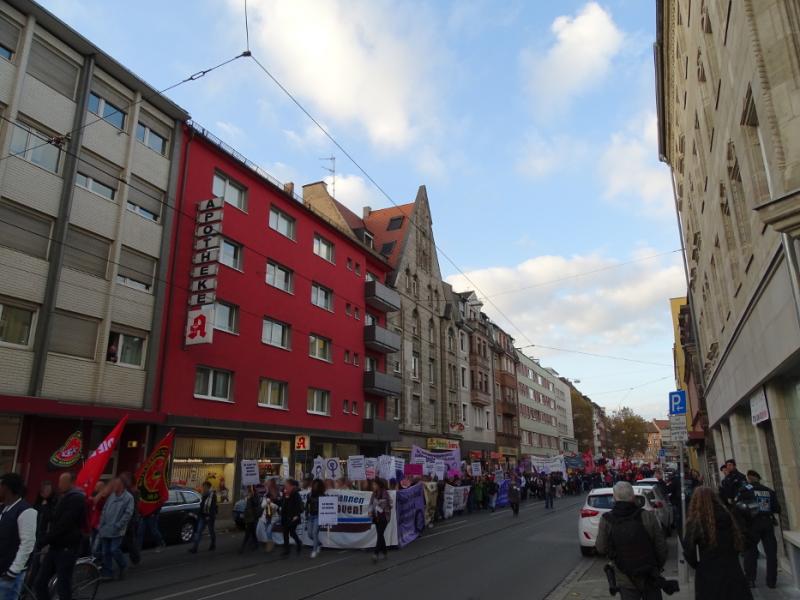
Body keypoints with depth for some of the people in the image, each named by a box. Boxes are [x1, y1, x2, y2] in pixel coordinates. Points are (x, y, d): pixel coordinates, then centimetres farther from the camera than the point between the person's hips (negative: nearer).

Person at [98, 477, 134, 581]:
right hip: (105, 530, 6)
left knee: (114, 550, -9)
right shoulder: (111, 496, 8)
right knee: (106, 552, 8)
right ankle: (108, 573, 20)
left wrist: (118, 525, -16)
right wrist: (101, 524, 6)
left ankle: (123, 566, 17)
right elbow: (104, 510, 13)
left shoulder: (128, 497, -10)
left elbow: (128, 513, -13)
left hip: (117, 531, -6)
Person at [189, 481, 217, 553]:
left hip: (210, 517, -7)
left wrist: (209, 516, -24)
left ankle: (213, 545, 28)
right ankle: (194, 548, -7)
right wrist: (200, 515, 18)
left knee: (211, 531, 9)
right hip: (202, 516, 7)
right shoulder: (204, 495, 10)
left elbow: (213, 507, -19)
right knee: (198, 531, -4)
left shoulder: (212, 495, -14)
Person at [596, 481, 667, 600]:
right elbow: (661, 547, -6)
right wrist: (658, 567, 11)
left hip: (626, 580, -1)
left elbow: (601, 549, -6)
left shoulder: (606, 521, -15)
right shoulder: (647, 517, -15)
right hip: (650, 578, 1)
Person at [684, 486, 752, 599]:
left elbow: (689, 550, -12)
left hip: (707, 573, -4)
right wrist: (731, 557, 15)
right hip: (731, 567, 4)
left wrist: (697, 565, 5)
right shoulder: (726, 515, 1)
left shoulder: (694, 521, -13)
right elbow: (739, 542, 7)